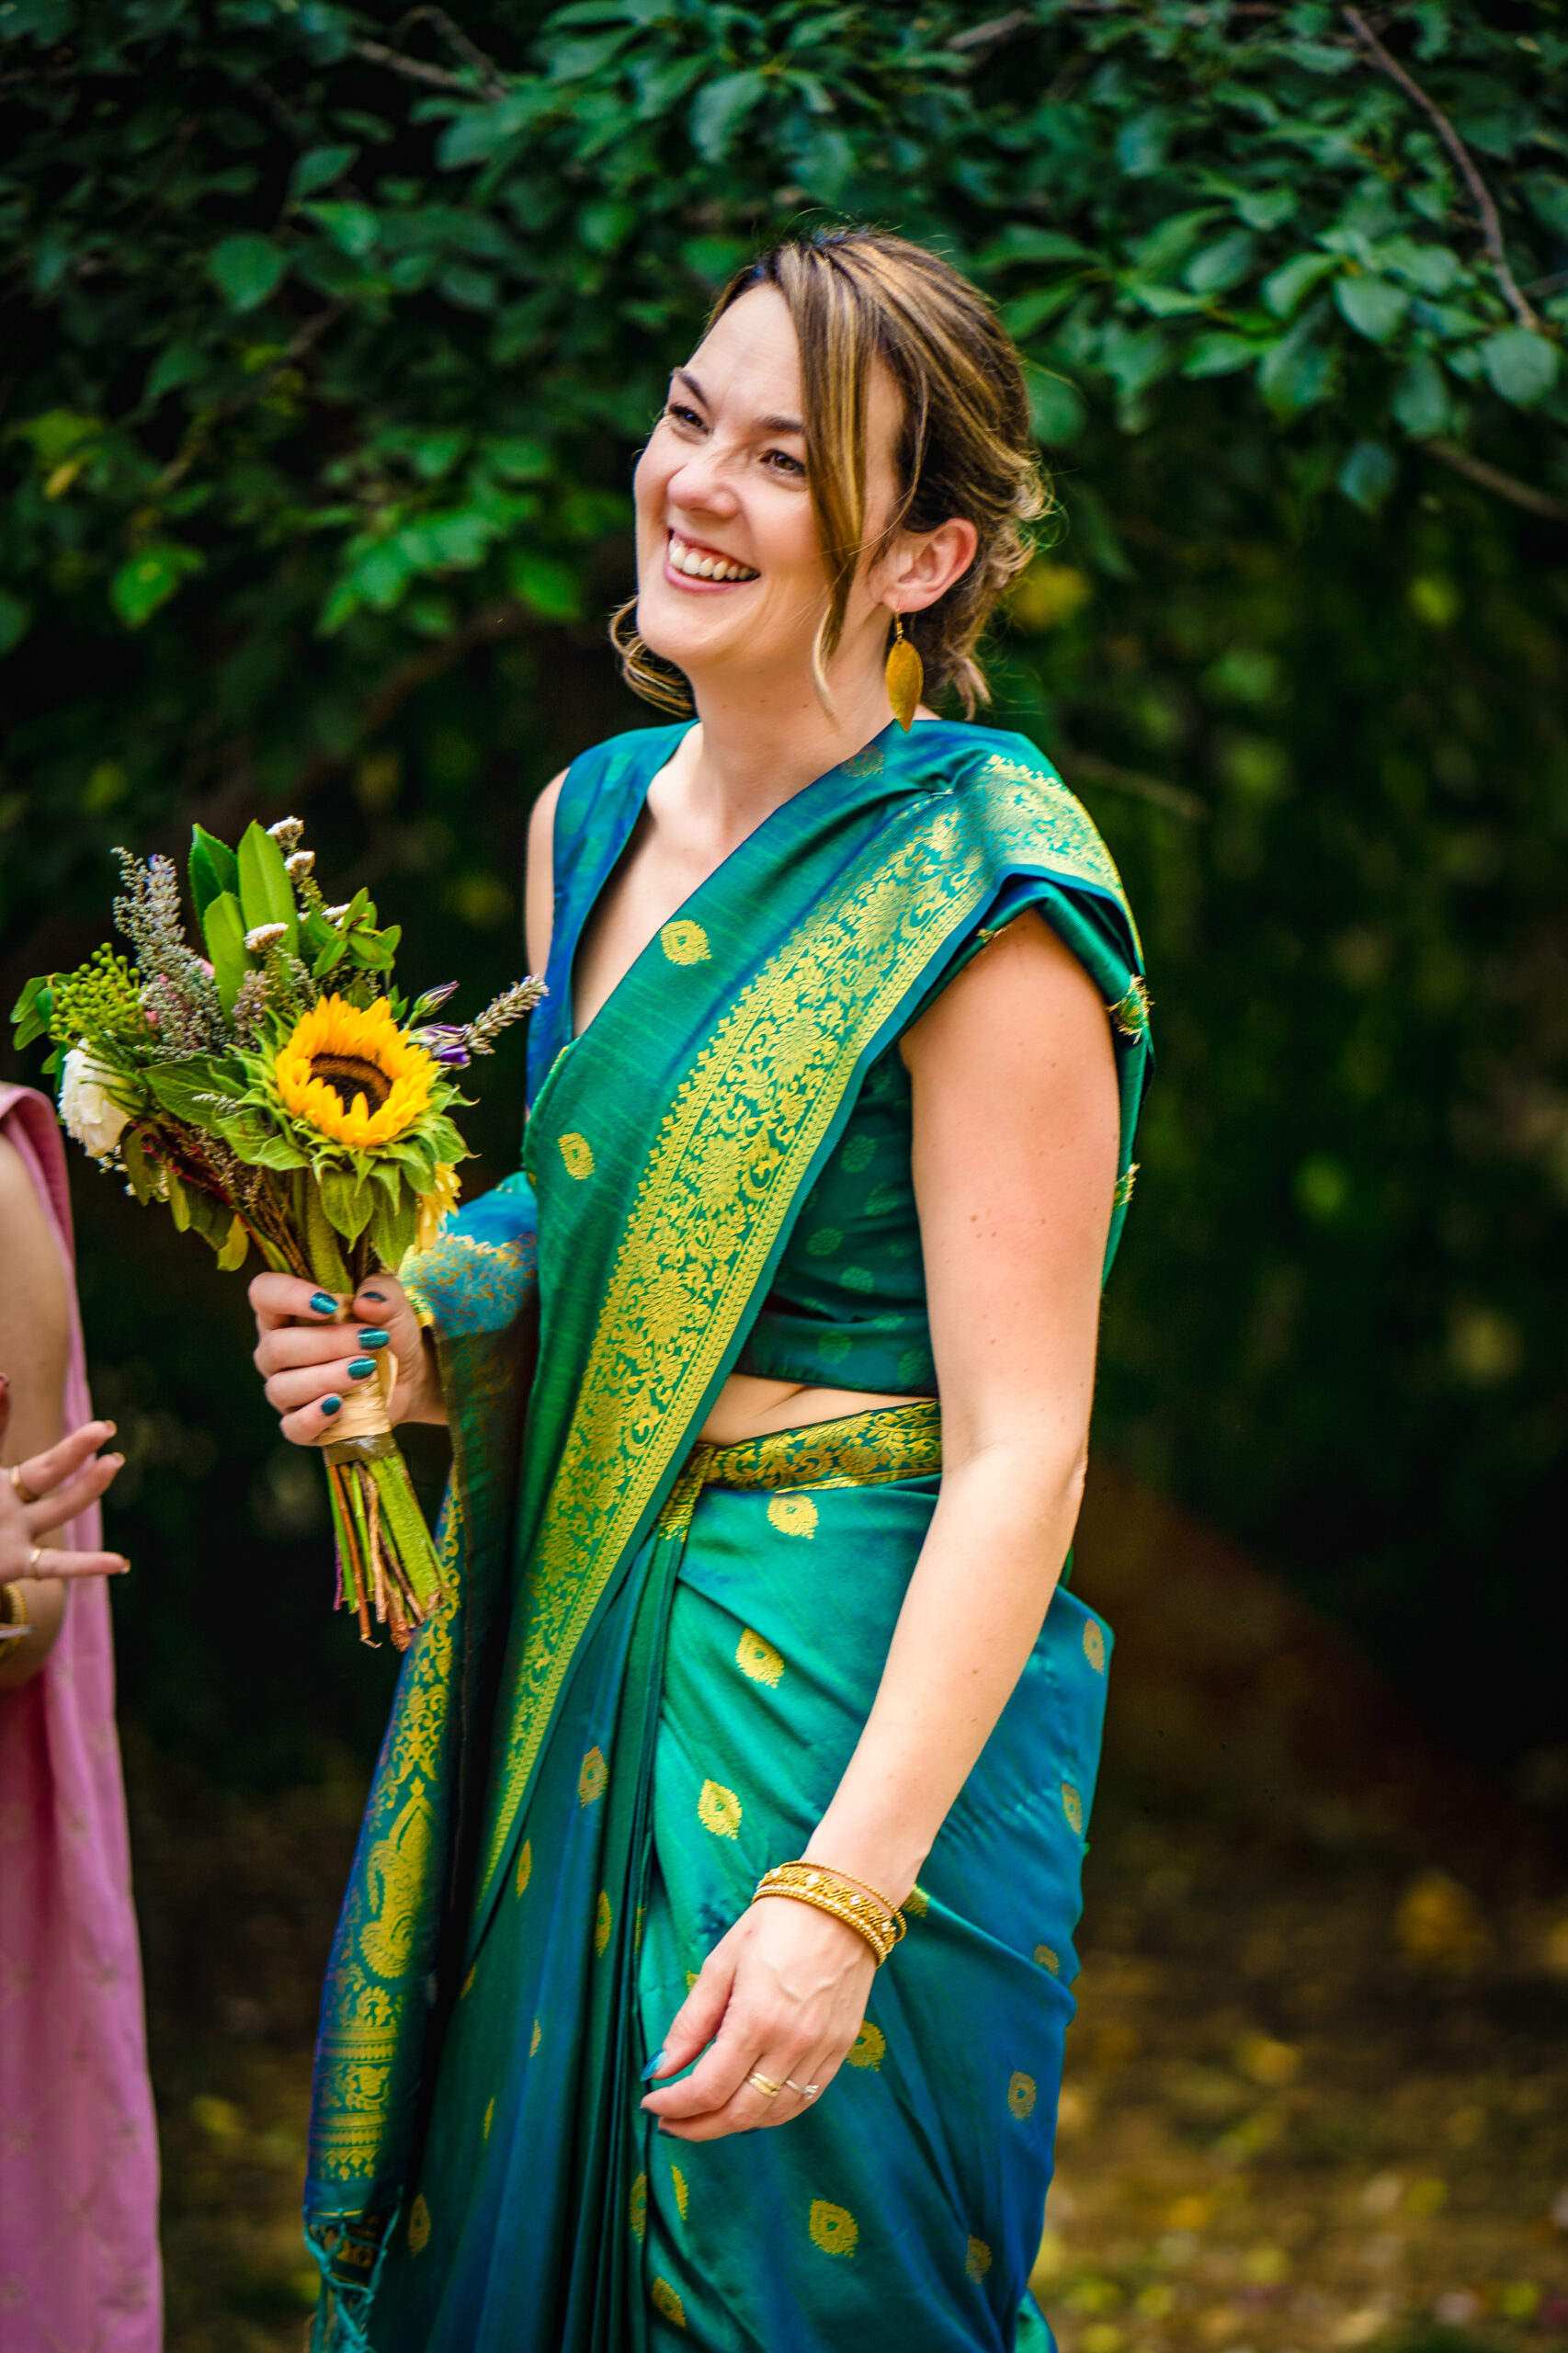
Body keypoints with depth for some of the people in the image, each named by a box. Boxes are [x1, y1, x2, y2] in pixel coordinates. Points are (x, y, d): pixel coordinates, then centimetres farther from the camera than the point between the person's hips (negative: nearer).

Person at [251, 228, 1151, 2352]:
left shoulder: (977, 897, -15)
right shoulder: (594, 821, 7)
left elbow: (1020, 1452, -18)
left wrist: (845, 1891, -25)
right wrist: (426, 1344, -2)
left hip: (857, 1690, -7)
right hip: (569, 1668, 7)